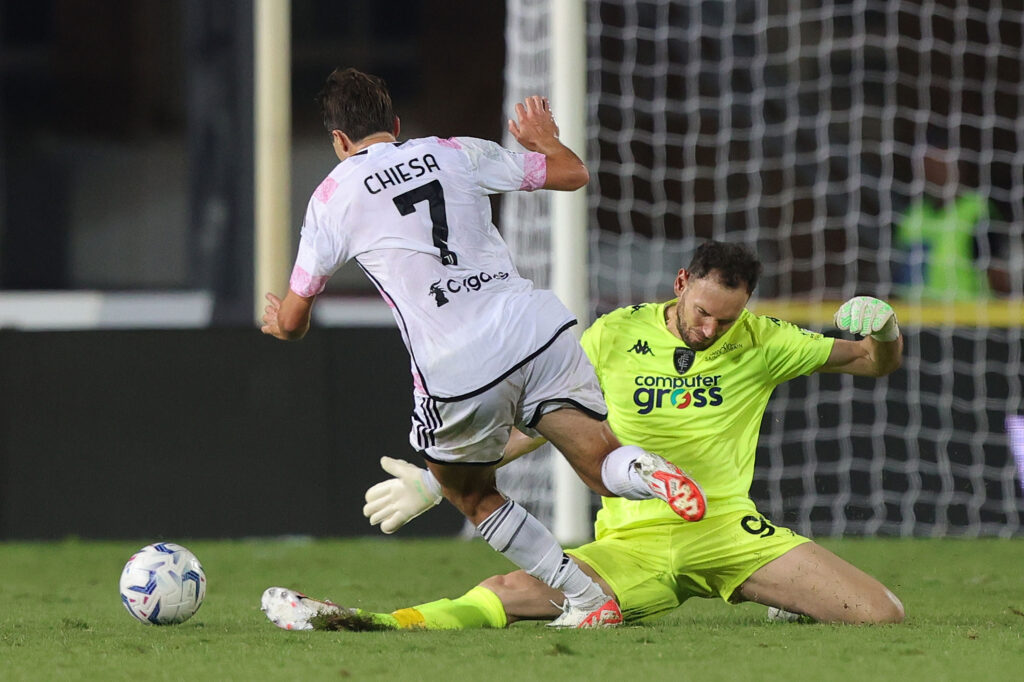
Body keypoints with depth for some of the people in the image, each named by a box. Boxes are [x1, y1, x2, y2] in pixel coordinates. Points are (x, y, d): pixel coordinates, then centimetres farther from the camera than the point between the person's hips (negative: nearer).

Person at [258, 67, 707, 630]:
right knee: (604, 466, 6)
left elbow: (290, 322, 14)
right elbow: (572, 173, 21)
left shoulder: (332, 197, 8)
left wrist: (278, 321, 39)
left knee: (470, 496, 22)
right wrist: (544, 138, 44)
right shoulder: (457, 153, 13)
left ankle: (587, 600, 12)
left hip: (456, 373, -2)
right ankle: (645, 472, -32)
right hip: (536, 330, 2)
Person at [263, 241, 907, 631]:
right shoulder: (614, 337, 3)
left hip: (728, 531, 1)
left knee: (881, 612, -15)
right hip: (633, 543, -1)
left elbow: (875, 362, 11)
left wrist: (883, 331, -14)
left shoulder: (758, 343, 4)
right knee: (514, 592, -29)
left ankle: (796, 605, 16)